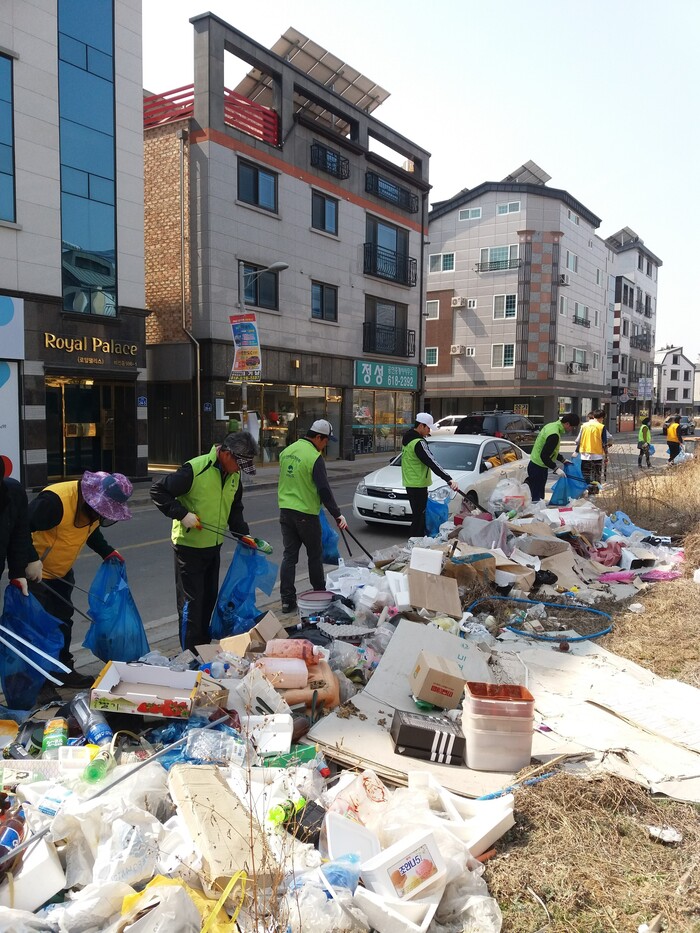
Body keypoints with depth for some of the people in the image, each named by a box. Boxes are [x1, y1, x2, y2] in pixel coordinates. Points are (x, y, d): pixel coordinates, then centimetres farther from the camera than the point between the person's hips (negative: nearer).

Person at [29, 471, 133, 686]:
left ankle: (63, 669, 28)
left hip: (62, 572, 8)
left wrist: (107, 552, 6)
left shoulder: (96, 506, -4)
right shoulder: (54, 501, -32)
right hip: (36, 574, -8)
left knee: (63, 621, 15)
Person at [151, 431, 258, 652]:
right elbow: (158, 491, -18)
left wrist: (243, 533, 5)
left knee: (209, 598, 16)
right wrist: (182, 514, -25)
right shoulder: (195, 469, -23)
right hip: (188, 546, -7)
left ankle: (204, 648, 31)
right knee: (191, 602, 0)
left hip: (213, 546, 7)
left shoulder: (234, 476, 1)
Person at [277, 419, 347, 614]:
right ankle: (319, 594, 24)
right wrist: (337, 515, -13)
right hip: (306, 513, -6)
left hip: (285, 511, 6)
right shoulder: (315, 457, -17)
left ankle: (287, 600, 7)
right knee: (315, 555, 11)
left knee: (289, 555, 8)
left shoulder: (287, 451, 8)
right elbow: (324, 490, -19)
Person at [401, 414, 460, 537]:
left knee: (418, 516, 16)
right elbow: (432, 462, -29)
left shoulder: (408, 437, 10)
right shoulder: (419, 443, -21)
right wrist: (449, 479, -32)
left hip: (410, 484, 10)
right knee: (419, 518, -5)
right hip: (418, 485, -10)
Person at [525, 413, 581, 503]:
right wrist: (556, 468, -23)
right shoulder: (554, 435, -24)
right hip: (538, 468, -10)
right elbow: (544, 455, -26)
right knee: (537, 497, -9)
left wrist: (562, 460, 20)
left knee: (540, 496, 14)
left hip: (535, 465, 10)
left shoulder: (552, 425, 9)